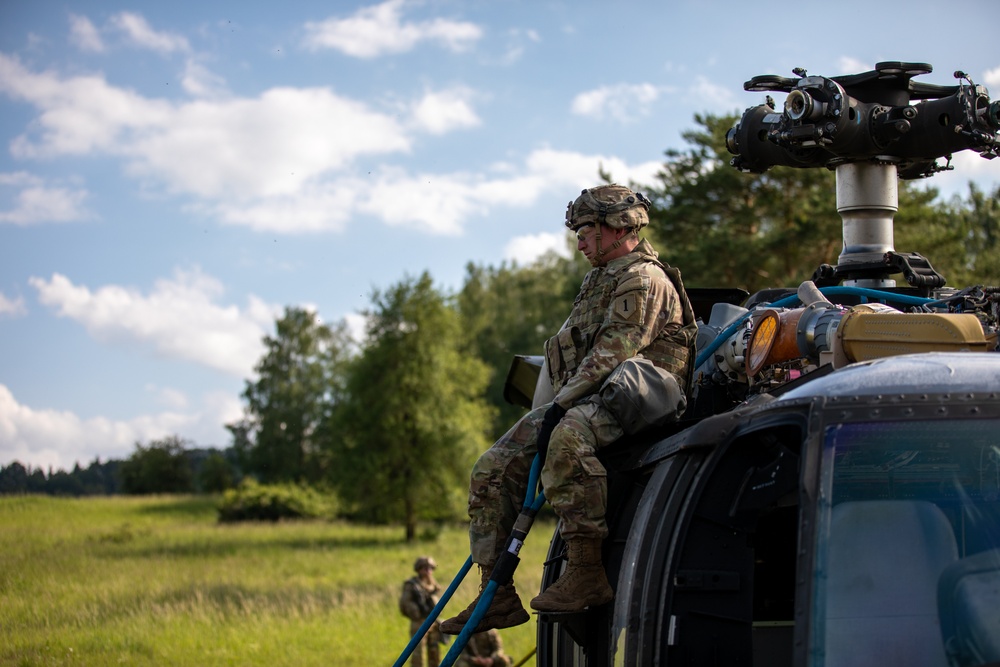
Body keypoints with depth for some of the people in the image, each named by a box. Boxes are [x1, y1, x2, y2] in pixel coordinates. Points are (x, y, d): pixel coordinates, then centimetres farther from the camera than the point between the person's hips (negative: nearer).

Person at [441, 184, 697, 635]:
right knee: (492, 469, -3)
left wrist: (561, 404, -22)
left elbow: (611, 352, -18)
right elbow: (571, 351, 27)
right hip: (582, 404, 10)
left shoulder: (644, 279, -7)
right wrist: (549, 409, 11)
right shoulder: (599, 282, 25)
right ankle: (498, 595, -3)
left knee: (567, 435, -42)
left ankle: (588, 572, -40)